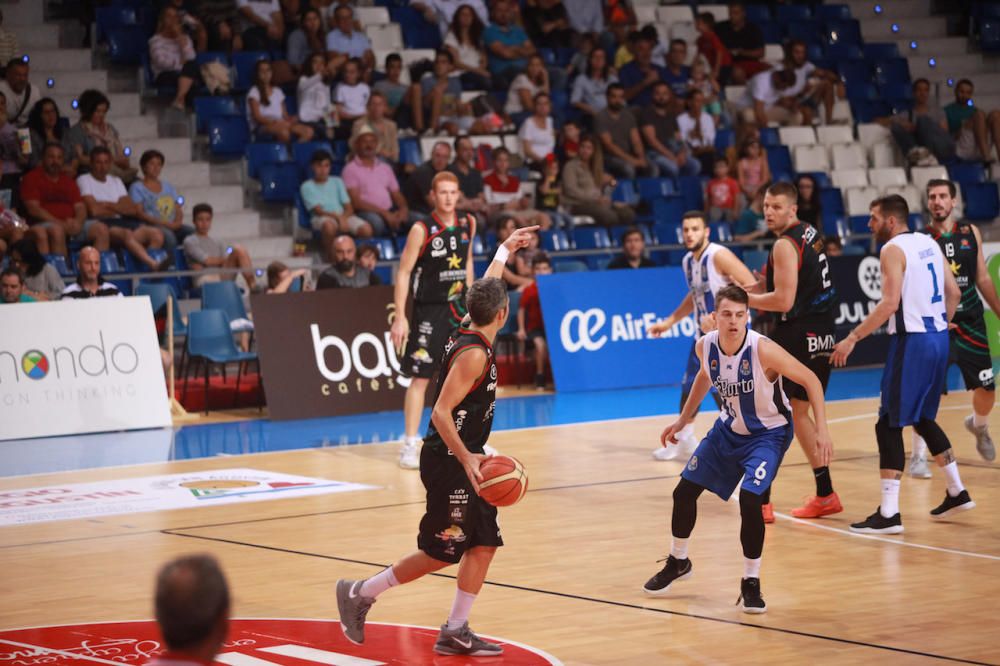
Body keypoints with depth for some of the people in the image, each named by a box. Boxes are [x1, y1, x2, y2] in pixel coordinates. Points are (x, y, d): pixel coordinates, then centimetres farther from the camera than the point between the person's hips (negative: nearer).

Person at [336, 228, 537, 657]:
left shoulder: (466, 337, 6)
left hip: (462, 461, 10)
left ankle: (455, 632, 11)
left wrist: (505, 250, 40)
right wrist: (467, 459, -30)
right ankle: (359, 594, 9)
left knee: (484, 545, 7)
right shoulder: (474, 354, -20)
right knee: (440, 553, -3)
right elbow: (441, 413, -25)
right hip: (449, 463, -10)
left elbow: (484, 290, 27)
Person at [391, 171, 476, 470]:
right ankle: (410, 445, -5)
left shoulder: (467, 224, 2)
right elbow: (403, 272, -12)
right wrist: (400, 318, -17)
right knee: (420, 377, -7)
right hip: (429, 310, -6)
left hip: (458, 308, 6)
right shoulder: (422, 230, -13)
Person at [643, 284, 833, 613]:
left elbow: (810, 380, -22)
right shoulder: (705, 346, -14)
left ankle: (751, 582, -5)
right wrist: (683, 419, 16)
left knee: (750, 499, -25)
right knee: (684, 491, 7)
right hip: (729, 428, 6)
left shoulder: (763, 350, -31)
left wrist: (821, 430, -27)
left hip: (769, 432, -6)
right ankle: (678, 562, 35)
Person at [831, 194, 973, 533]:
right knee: (923, 418, 24)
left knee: (889, 425, -6)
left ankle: (889, 514, -11)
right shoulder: (929, 243, 13)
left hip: (912, 341, -8)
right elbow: (954, 292, 15)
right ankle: (957, 492, 30)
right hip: (938, 338, 8)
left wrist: (853, 338, -17)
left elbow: (890, 303, -20)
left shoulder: (893, 249, -11)